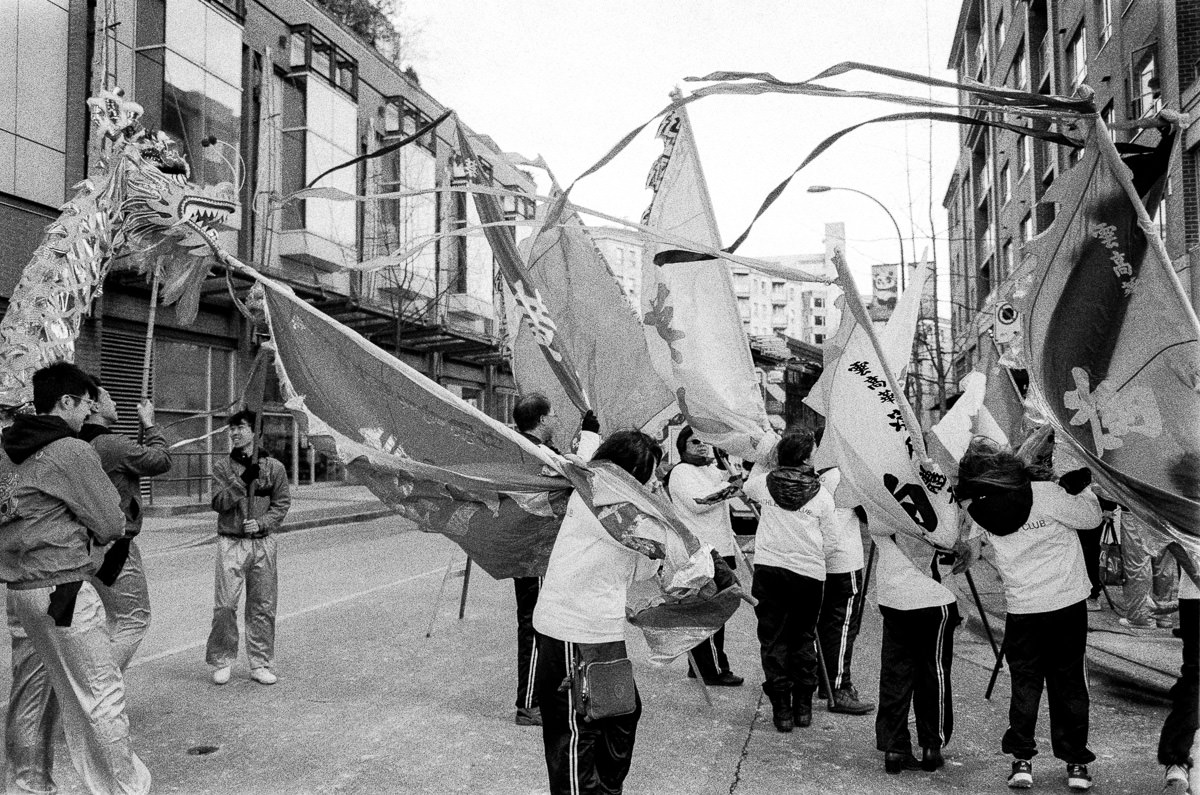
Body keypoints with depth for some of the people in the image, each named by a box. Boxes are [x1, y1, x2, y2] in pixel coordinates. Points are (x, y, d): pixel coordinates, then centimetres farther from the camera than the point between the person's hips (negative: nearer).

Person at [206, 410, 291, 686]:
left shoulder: (273, 467, 4)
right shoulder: (222, 467, 5)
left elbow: (282, 503, 4)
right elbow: (218, 503, -5)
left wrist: (261, 523, -10)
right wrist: (243, 481, -16)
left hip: (263, 543, 1)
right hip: (231, 543, -1)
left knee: (263, 606, 5)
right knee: (225, 605, -3)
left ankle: (260, 664, 16)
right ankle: (222, 662, 13)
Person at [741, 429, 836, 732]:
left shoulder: (765, 482, -1)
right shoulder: (821, 493, -4)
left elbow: (747, 488, 25)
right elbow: (830, 542, 2)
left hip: (768, 568, 0)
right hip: (809, 571, 0)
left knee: (773, 638, 8)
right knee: (804, 638, 14)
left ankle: (781, 707, 7)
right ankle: (803, 706, 19)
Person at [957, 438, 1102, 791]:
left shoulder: (978, 509, -8)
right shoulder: (1048, 494, -15)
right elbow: (1092, 518, -1)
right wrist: (1081, 487, 14)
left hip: (1022, 609, 1)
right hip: (1069, 603, -1)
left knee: (1024, 683, 12)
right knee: (1069, 682, 10)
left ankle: (1021, 760, 12)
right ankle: (1075, 762, 17)